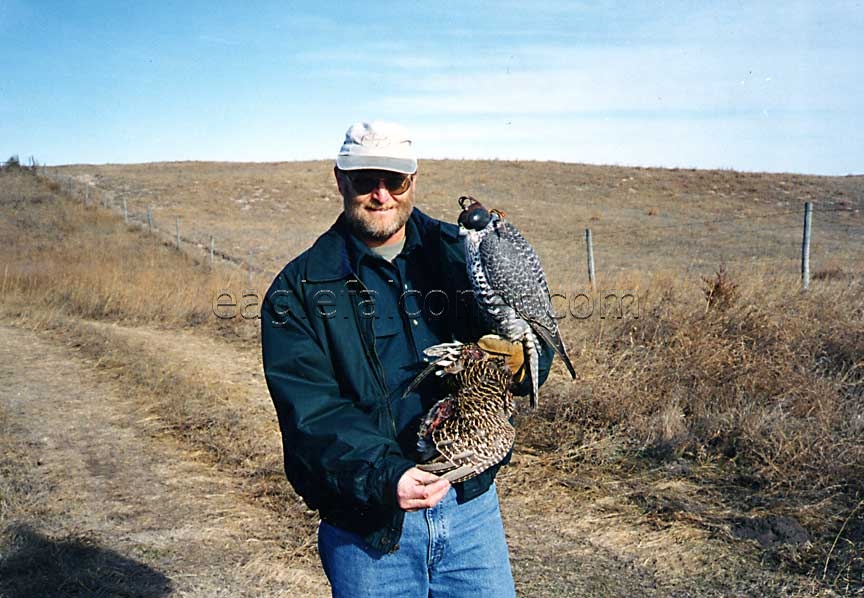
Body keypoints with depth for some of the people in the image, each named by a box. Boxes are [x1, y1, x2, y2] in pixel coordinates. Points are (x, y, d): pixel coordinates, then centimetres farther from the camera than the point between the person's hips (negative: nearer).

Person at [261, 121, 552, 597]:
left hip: (470, 504, 2)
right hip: (366, 525, -2)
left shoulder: (460, 252, 3)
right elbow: (312, 412, -14)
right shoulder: (298, 289, -4)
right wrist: (384, 478, -28)